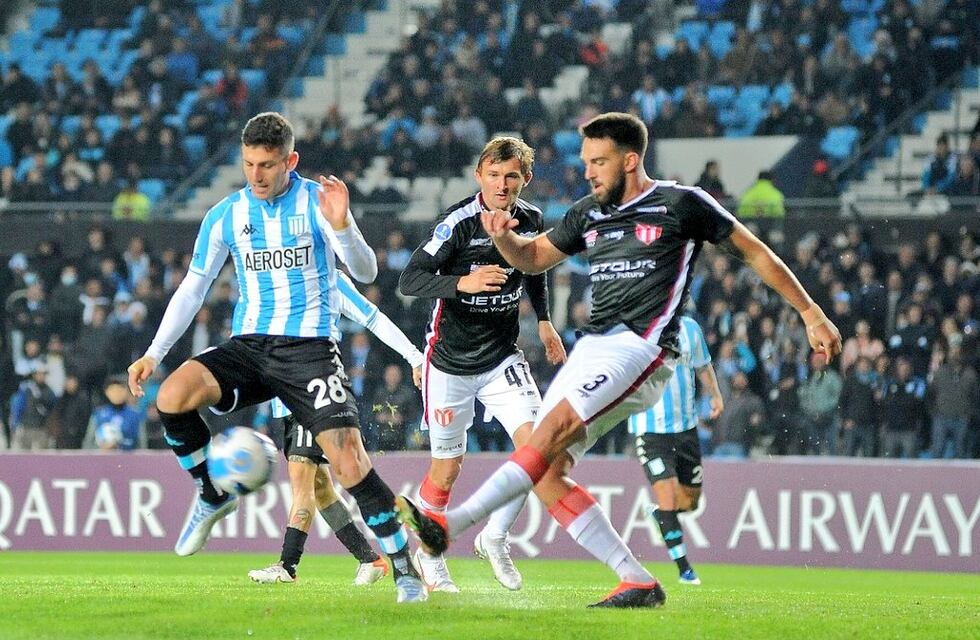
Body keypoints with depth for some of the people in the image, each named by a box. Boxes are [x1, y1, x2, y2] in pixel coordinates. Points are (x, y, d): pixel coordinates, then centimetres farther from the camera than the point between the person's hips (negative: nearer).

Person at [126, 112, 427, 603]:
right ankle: (213, 496, 0)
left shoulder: (318, 202, -5)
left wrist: (341, 226, -30)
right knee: (172, 396, -24)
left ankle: (403, 567, -2)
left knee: (350, 462, -17)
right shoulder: (225, 216, 5)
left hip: (310, 346, -3)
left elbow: (365, 273, -11)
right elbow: (193, 288, 12)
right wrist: (154, 353, 4)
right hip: (249, 343, 3)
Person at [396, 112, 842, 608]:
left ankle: (449, 525, -35)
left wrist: (811, 313, 8)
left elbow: (755, 253, 8)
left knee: (554, 428, -26)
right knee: (546, 476, -7)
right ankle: (638, 582, -4)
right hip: (591, 348, 8)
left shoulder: (682, 204, 1)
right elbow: (533, 258, 30)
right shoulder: (589, 214, 18)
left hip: (641, 345, -8)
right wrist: (503, 236, 6)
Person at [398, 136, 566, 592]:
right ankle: (428, 551, 28)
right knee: (447, 468, 5)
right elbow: (409, 280, -24)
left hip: (502, 357, 4)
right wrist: (462, 283, -39)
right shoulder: (458, 224, -19)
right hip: (451, 360, -4)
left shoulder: (531, 220, -2)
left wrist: (543, 321, 16)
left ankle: (494, 537, 2)